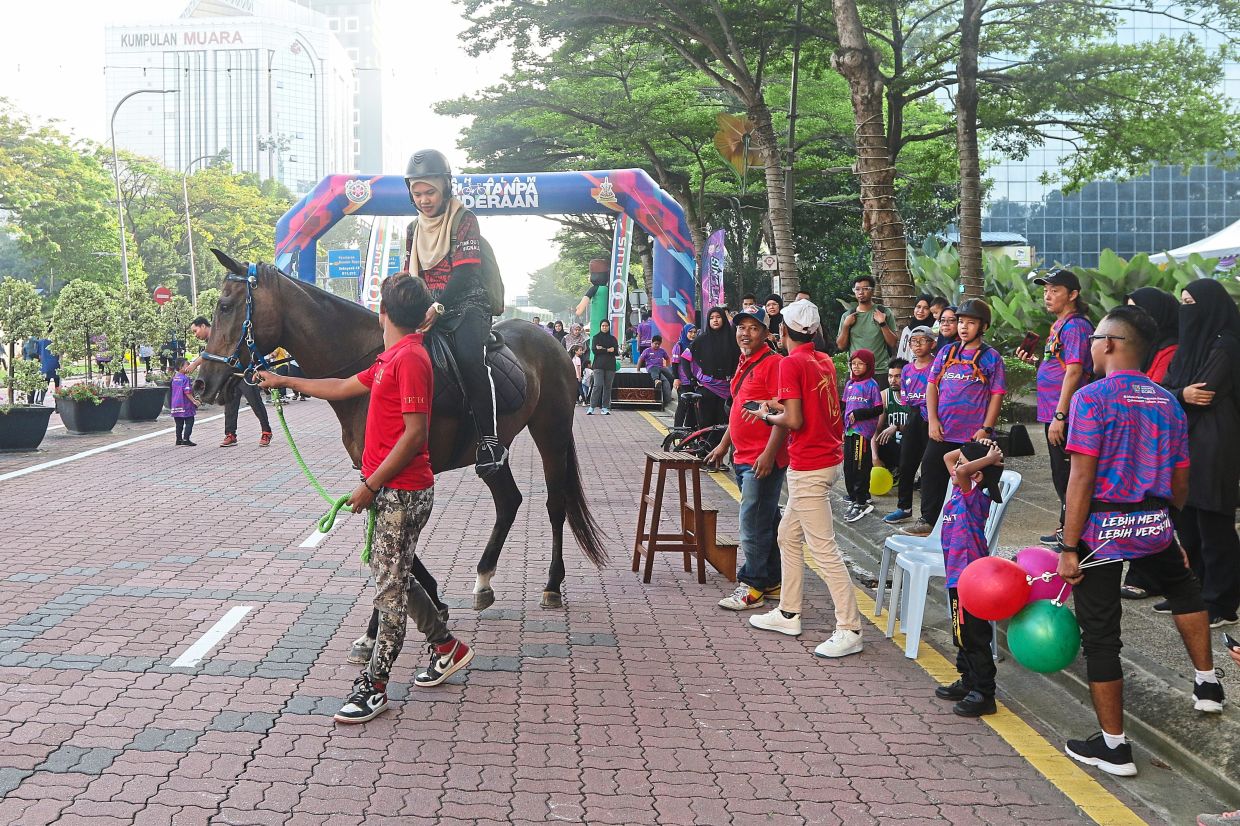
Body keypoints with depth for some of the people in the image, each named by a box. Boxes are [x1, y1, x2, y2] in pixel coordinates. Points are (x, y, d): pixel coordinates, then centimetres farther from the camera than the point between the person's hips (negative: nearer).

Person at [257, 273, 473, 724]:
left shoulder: (409, 358, -18)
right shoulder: (392, 358, 13)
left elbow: (414, 433, -23)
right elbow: (344, 388, 27)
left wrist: (370, 486, -19)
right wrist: (284, 381, 32)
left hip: (402, 492, -10)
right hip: (392, 490, 10)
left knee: (390, 586, -2)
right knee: (393, 575, 19)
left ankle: (373, 686, 6)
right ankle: (447, 647, 32)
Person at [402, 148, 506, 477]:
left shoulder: (464, 219, -2)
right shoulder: (414, 228, 18)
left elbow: (465, 272, -14)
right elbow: (410, 276, 20)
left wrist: (437, 305, -25)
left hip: (466, 305, -6)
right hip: (429, 309, 6)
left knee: (469, 356, -35)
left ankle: (490, 442, -34)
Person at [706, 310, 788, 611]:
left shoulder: (773, 363, -13)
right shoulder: (743, 364, 16)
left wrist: (769, 453, -24)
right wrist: (723, 445, 25)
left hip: (763, 460, -9)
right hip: (742, 457, 9)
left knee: (753, 524, -6)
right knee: (767, 521, 15)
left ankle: (752, 586, 1)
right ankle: (773, 581, 23)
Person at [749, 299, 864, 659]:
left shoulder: (791, 363, -14)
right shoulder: (824, 361, 11)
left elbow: (794, 420, -20)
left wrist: (768, 415, -2)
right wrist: (782, 405, 12)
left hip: (809, 467, -9)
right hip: (829, 457, 9)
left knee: (823, 548, -8)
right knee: (789, 535, 19)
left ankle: (849, 630, -7)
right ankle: (788, 614, 27)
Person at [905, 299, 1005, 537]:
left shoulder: (991, 357, -2)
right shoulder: (946, 352, 9)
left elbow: (997, 395, -5)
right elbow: (932, 385, 9)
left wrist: (986, 429, -11)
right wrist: (933, 420, -1)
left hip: (974, 436, -4)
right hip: (942, 432, 4)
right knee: (931, 473, 7)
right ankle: (929, 520, 18)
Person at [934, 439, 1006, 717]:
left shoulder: (976, 496, -17)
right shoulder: (961, 491, 9)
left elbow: (961, 471, -36)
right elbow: (948, 458, 21)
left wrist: (988, 459, -22)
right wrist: (972, 450, 9)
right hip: (958, 576, 10)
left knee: (973, 636, -3)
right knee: (962, 634, 20)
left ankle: (984, 694, 3)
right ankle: (969, 683, 32)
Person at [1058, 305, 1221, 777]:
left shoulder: (1092, 398, -11)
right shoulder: (1168, 403, 7)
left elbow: (1081, 479, -16)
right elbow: (1181, 482, 12)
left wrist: (1069, 549, -13)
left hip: (1103, 528, -5)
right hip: (1153, 525, 6)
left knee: (1100, 635, 5)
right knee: (1184, 587, 36)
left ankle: (1113, 747, 11)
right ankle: (1206, 684, 40)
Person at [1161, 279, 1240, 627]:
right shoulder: (1192, 343, 14)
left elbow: (1206, 393, -17)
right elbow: (1166, 387, 7)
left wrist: (1175, 396, -1)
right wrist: (1183, 395, -13)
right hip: (1186, 445, 9)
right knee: (1186, 523, 14)